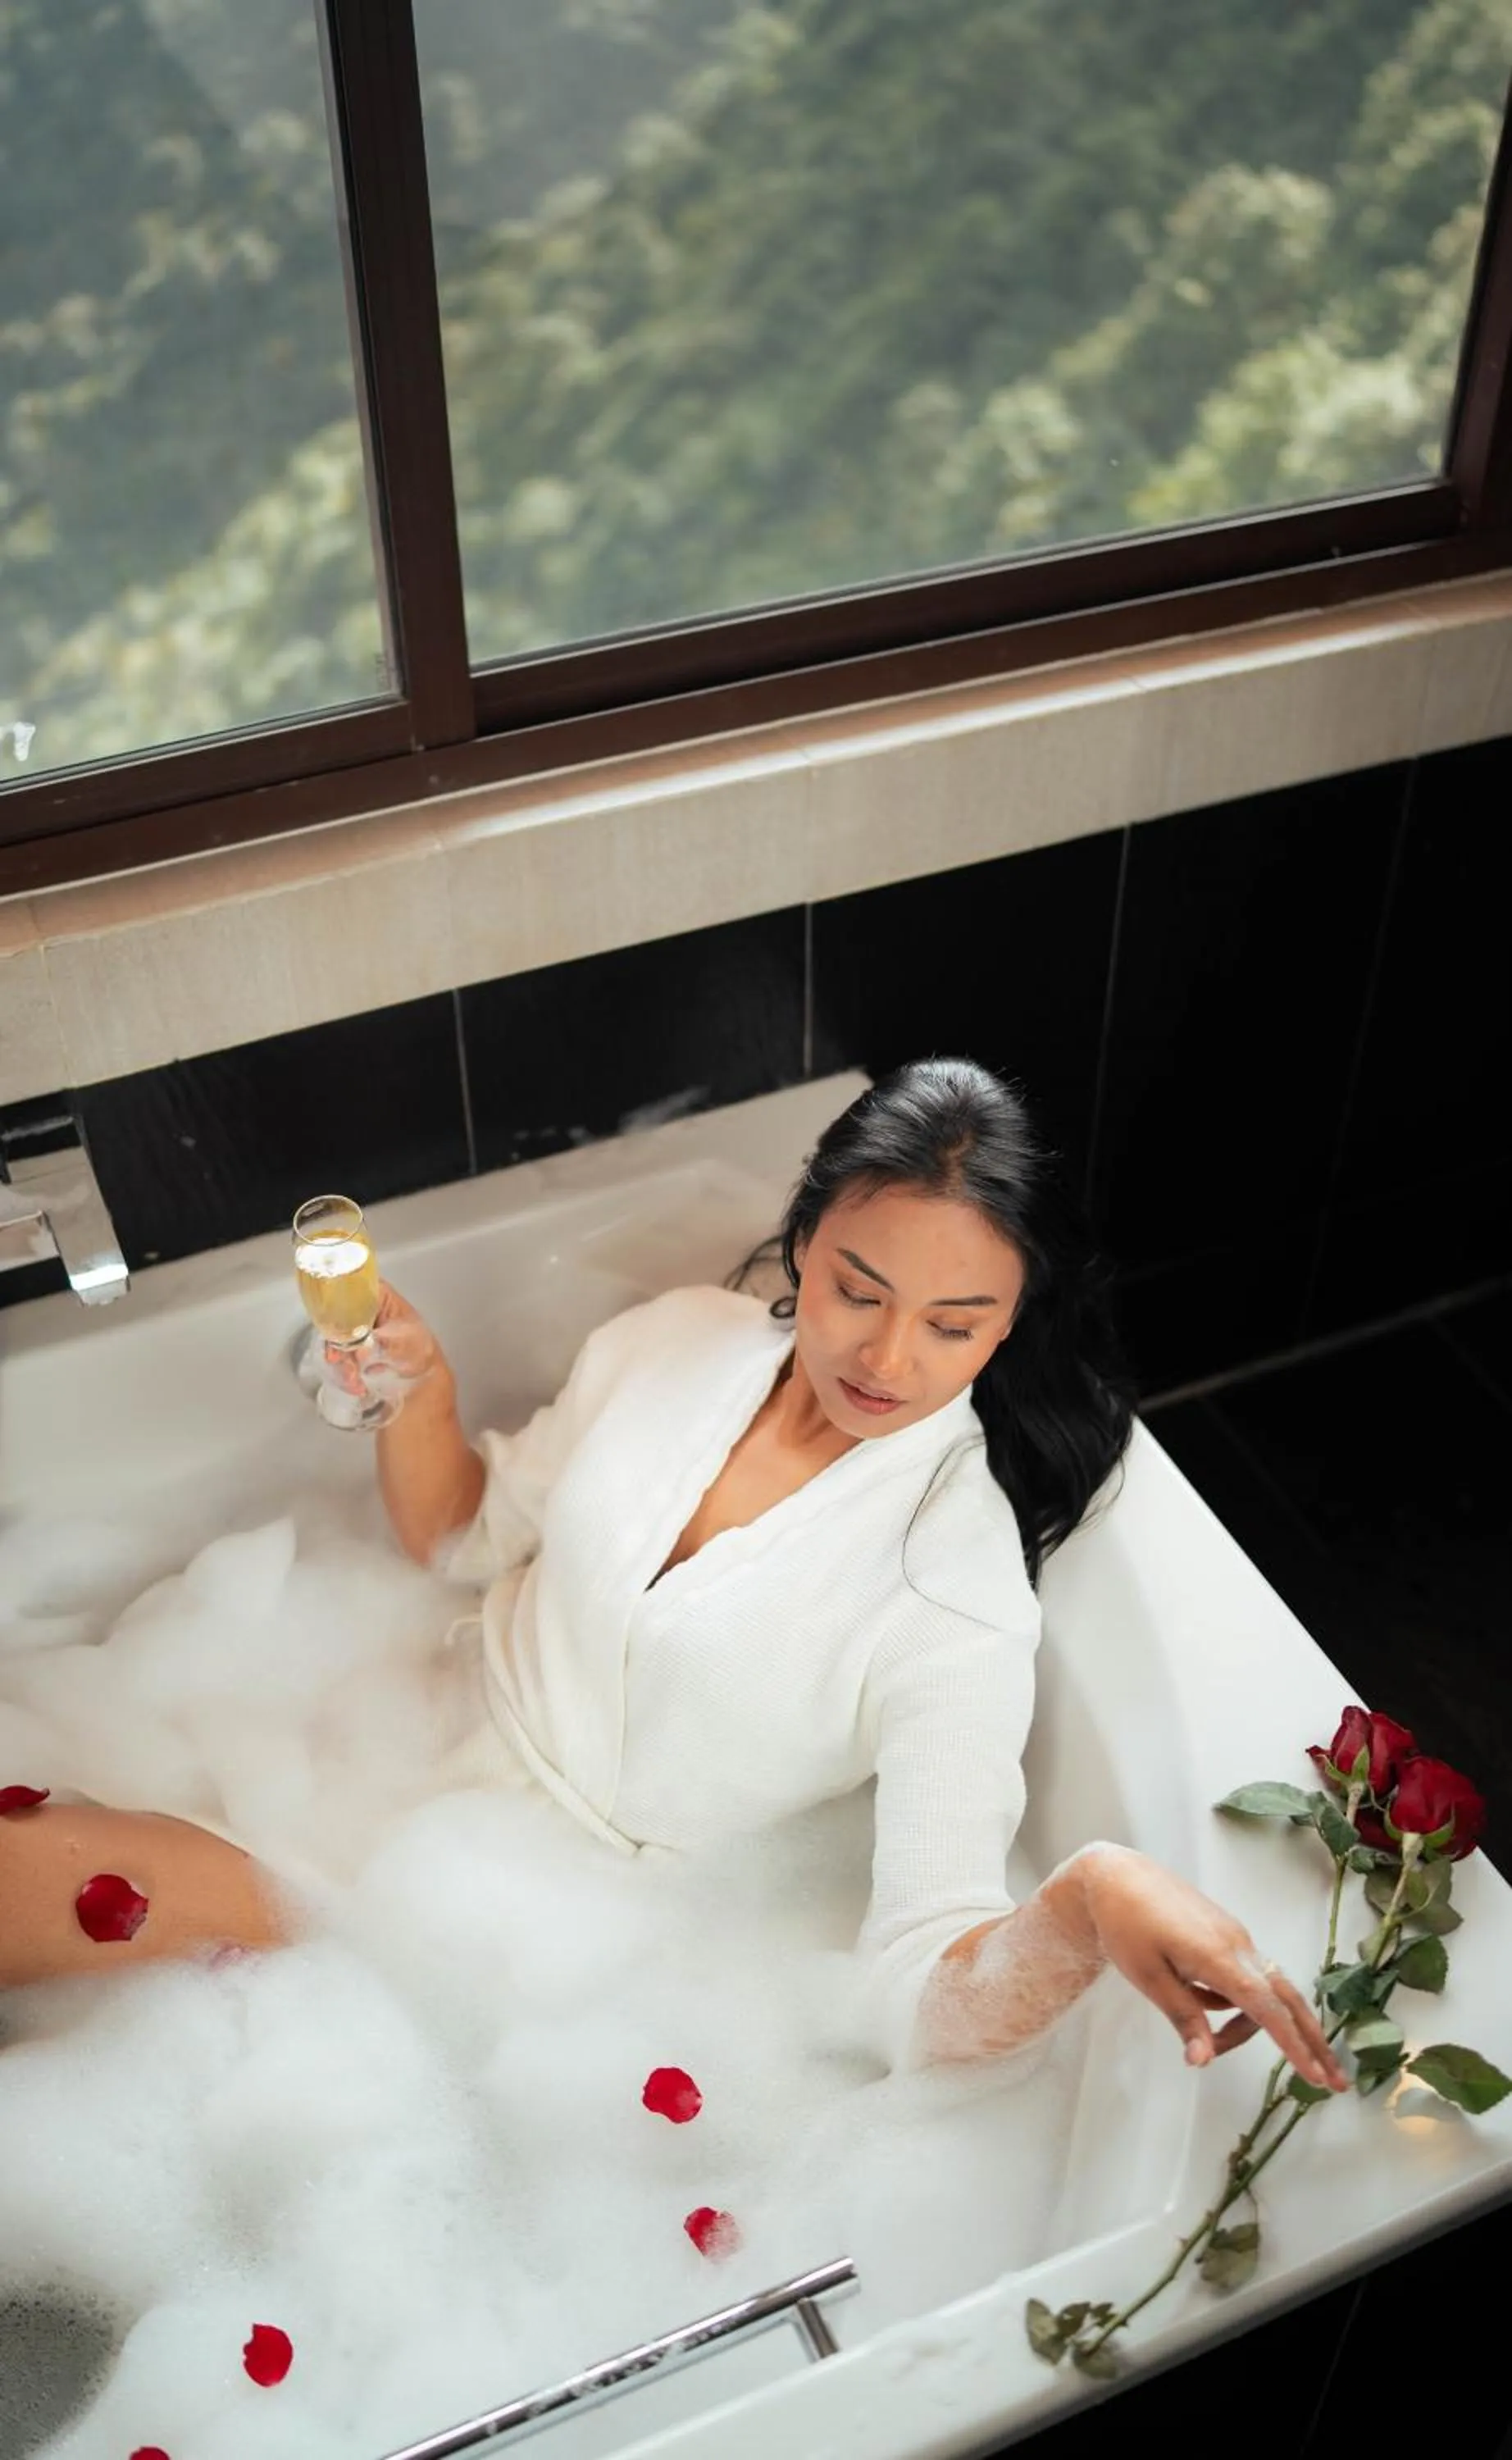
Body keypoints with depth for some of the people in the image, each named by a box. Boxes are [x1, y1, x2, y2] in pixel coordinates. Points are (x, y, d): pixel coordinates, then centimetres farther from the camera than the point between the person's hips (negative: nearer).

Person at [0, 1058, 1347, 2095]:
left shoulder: (960, 1603, -22)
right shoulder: (676, 1341, -5)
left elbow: (925, 1995, -26)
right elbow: (465, 1535, 9)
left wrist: (1096, 1898, -46)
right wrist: (421, 1392, -10)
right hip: (427, 1727, 6)